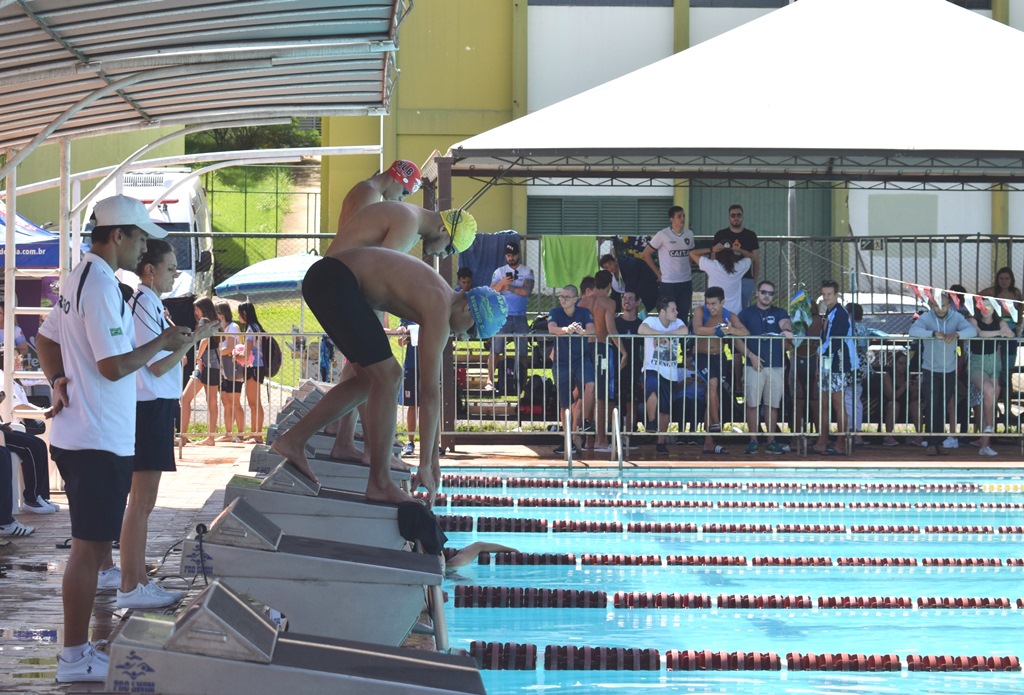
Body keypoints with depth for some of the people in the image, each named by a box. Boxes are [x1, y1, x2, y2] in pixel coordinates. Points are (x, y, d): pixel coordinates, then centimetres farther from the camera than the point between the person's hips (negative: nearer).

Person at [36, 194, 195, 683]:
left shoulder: (78, 278, 14)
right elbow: (114, 366, -23)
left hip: (77, 436, 11)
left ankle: (78, 649, 23)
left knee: (93, 544, 16)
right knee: (89, 547, -5)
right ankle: (75, 659, 0)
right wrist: (164, 342, -10)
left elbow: (45, 339, 22)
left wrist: (58, 381, 9)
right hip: (99, 441, -11)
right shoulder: (101, 286, -18)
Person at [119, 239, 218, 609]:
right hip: (150, 408, -11)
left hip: (156, 408, 11)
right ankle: (130, 588, -5)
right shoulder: (143, 305, -16)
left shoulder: (149, 303, 15)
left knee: (144, 501, 14)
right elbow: (158, 366, -18)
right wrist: (194, 338, -15)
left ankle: (139, 580, 20)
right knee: (141, 501, -8)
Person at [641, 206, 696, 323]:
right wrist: (658, 273, -4)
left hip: (686, 282, 5)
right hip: (668, 283, -5)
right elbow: (646, 254, -2)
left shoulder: (689, 234, 6)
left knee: (684, 317, 9)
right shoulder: (663, 235, -8)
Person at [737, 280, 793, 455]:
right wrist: (750, 355, -11)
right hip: (754, 366, -2)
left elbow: (786, 322, -12)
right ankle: (753, 441, 2)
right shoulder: (746, 314, 8)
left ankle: (771, 441, 12)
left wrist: (787, 329, -36)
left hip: (777, 366, 2)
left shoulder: (779, 313, 11)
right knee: (752, 404, -3)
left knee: (773, 405, 6)